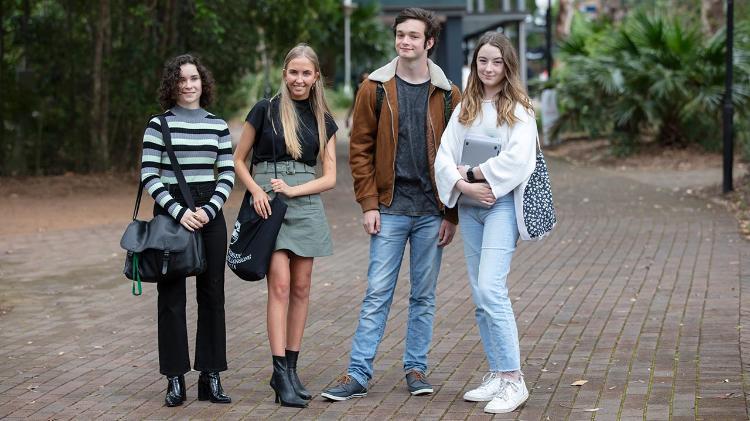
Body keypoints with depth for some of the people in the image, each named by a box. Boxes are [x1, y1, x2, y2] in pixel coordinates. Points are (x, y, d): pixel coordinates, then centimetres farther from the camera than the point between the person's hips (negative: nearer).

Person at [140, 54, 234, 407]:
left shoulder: (218, 126, 8)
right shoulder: (159, 124, 0)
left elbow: (228, 174, 6)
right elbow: (149, 175, -5)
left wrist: (209, 210, -9)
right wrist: (179, 212, -14)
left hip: (209, 214, 2)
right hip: (171, 213, -2)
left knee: (212, 294, 4)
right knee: (171, 295, 0)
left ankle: (211, 376, 11)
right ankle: (175, 379, 6)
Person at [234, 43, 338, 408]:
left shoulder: (324, 121, 10)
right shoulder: (265, 110, 1)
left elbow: (330, 177, 5)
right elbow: (238, 160, 5)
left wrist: (293, 189, -10)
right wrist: (256, 191, -11)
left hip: (305, 202, 4)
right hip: (268, 202, -4)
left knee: (301, 288, 4)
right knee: (280, 285, -11)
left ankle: (290, 368, 12)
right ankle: (281, 372, -11)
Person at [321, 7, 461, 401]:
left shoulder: (447, 94, 2)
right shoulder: (375, 88, 1)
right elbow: (360, 148, 1)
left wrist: (452, 214, -1)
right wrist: (369, 204, -6)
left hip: (432, 212, 1)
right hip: (390, 209, -1)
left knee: (424, 295, 9)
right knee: (377, 294, -1)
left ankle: (416, 369, 19)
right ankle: (358, 374, 2)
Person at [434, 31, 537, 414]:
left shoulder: (519, 110, -2)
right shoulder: (465, 109, 12)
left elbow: (516, 159, -15)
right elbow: (444, 156, 5)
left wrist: (473, 173, -10)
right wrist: (465, 186, -12)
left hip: (502, 205, -6)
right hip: (469, 207, 6)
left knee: (491, 289, -16)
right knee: (480, 295, 8)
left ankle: (513, 381, -12)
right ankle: (496, 375, 16)